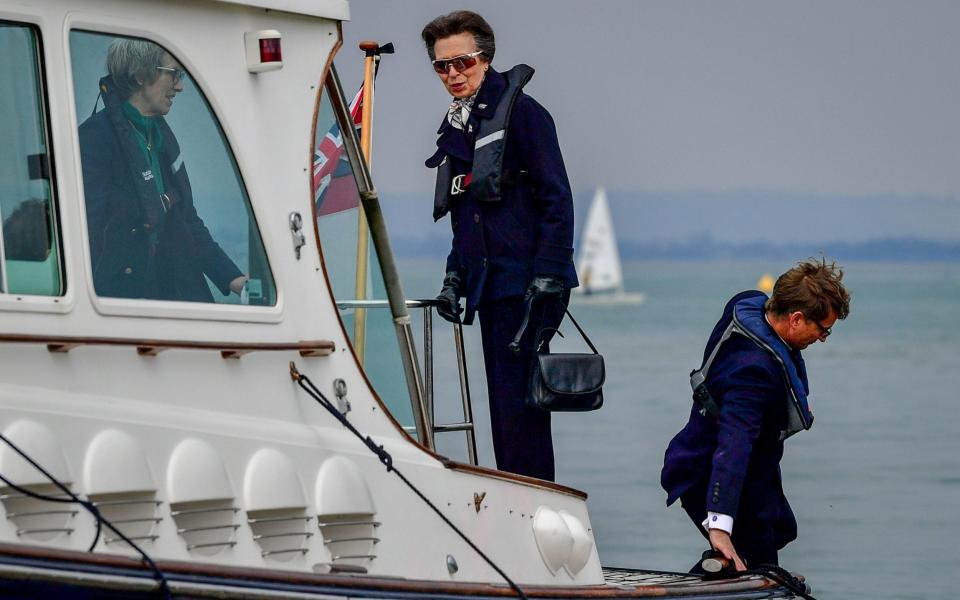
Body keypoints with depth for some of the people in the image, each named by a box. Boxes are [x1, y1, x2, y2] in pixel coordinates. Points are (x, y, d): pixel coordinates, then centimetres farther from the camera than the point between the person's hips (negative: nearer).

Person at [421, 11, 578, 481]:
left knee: (519, 403, -12)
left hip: (526, 285, -8)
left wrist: (547, 278, -17)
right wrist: (454, 278, 17)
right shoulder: (455, 128, 18)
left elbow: (556, 200, -11)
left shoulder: (520, 112, -6)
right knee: (504, 406, 9)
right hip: (489, 286, 8)